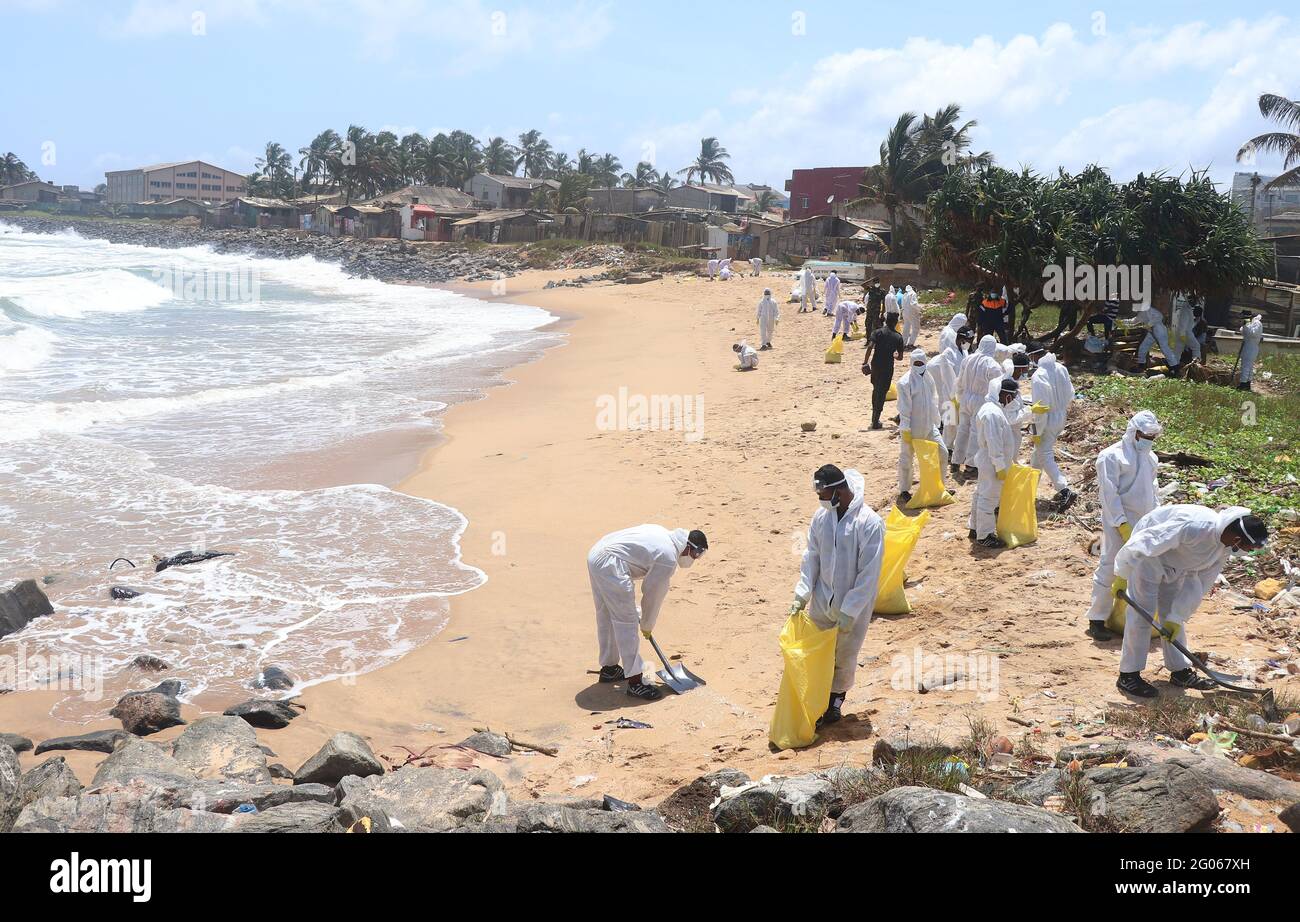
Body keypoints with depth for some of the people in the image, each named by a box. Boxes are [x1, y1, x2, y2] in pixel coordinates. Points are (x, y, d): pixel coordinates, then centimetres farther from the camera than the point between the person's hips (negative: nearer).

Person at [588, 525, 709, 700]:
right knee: (626, 622, -5)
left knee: (606, 617, 22)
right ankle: (635, 682, -2)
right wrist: (647, 625, 14)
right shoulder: (668, 557, -9)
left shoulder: (663, 534, 17)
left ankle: (609, 668, 37)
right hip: (610, 565, -10)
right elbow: (654, 594, -1)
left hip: (595, 554, 10)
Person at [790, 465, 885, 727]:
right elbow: (812, 557, 3)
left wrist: (849, 611, -20)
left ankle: (834, 702, 33)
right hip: (821, 601, 4)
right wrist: (801, 594, -5)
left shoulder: (870, 524, -22)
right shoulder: (821, 516, -5)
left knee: (844, 659, 11)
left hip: (854, 606, -4)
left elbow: (869, 574, -20)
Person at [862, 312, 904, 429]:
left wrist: (865, 362, -14)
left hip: (875, 365, 2)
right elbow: (900, 356, 3)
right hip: (888, 368, -2)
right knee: (882, 393, 3)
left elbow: (870, 346, -16)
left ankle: (874, 416, 29)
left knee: (876, 390, 20)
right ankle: (875, 420, -1)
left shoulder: (878, 332, -1)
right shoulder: (898, 337, 0)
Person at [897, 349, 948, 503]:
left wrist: (935, 423, 15)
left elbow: (933, 402, 15)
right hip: (911, 429, -7)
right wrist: (905, 430, -17)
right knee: (906, 459, 4)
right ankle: (904, 491, 18)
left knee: (942, 453, 8)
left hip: (928, 426, 7)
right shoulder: (905, 382, -15)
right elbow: (904, 408, -16)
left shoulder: (929, 379, 6)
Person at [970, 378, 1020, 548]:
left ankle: (976, 529, 30)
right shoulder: (993, 413, -25)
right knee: (989, 498, -2)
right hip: (993, 463, -11)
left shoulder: (991, 408, 9)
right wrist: (1000, 467, -22)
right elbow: (994, 443, -26)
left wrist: (1010, 459, 23)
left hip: (987, 461, 11)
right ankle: (985, 536, 5)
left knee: (981, 494, 19)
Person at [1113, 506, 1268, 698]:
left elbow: (1199, 583, -3)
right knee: (1142, 612, -10)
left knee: (1172, 611, 12)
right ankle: (1128, 676, -5)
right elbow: (1146, 542, -31)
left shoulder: (1225, 547, -10)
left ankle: (1180, 671, 22)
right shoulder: (1193, 527, -38)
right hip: (1147, 555, -8)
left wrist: (1177, 617, -5)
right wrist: (1121, 576, -21)